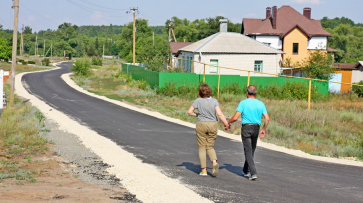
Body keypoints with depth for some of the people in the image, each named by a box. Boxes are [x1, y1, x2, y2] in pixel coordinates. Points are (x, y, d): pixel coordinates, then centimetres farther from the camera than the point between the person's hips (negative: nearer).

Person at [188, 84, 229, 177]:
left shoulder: (198, 101, -7)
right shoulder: (214, 101, -6)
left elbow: (189, 112, -5)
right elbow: (219, 114, -13)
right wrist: (226, 123, -4)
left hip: (201, 125, -1)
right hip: (213, 125, 2)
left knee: (202, 148, 8)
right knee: (210, 147, 14)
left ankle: (204, 170, 5)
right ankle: (215, 163, -12)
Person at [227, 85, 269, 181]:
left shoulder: (243, 103, -7)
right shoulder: (260, 104, 4)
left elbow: (235, 117, -11)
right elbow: (267, 119, -2)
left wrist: (227, 122, 6)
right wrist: (263, 129, 11)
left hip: (246, 128, -4)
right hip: (256, 128, 4)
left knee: (248, 151, -3)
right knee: (251, 151, 19)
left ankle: (253, 173, -14)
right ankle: (246, 171, 32)